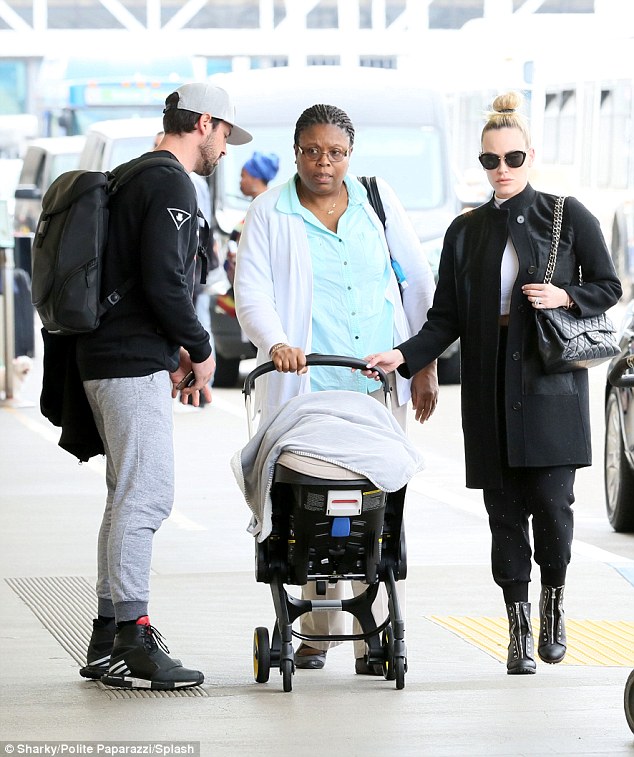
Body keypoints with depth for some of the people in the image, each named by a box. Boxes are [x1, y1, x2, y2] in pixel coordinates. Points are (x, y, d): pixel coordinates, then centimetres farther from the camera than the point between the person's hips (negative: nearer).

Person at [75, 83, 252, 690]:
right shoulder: (171, 186, -12)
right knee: (145, 495, -11)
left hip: (106, 359, 11)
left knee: (130, 496, 13)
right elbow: (164, 282, -20)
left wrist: (172, 349, 17)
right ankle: (131, 641, -13)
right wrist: (200, 350, -6)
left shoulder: (132, 180, 20)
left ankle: (108, 638, 16)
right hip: (134, 365, -11)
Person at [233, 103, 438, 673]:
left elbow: (418, 283, 15)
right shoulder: (270, 213, 5)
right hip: (307, 385, -1)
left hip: (381, 384, 1)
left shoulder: (377, 200, 11)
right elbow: (252, 290, -3)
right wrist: (276, 342, -23)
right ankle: (319, 631, 6)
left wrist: (425, 366, 11)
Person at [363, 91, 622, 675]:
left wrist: (564, 296, -10)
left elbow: (609, 287, 9)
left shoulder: (567, 216, 4)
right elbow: (447, 317, 10)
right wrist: (406, 357, -5)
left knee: (551, 500, -10)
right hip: (491, 386, 3)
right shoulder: (466, 232, 12)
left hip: (551, 380, -3)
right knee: (505, 509, 0)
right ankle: (519, 629, 7)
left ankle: (554, 601, 15)